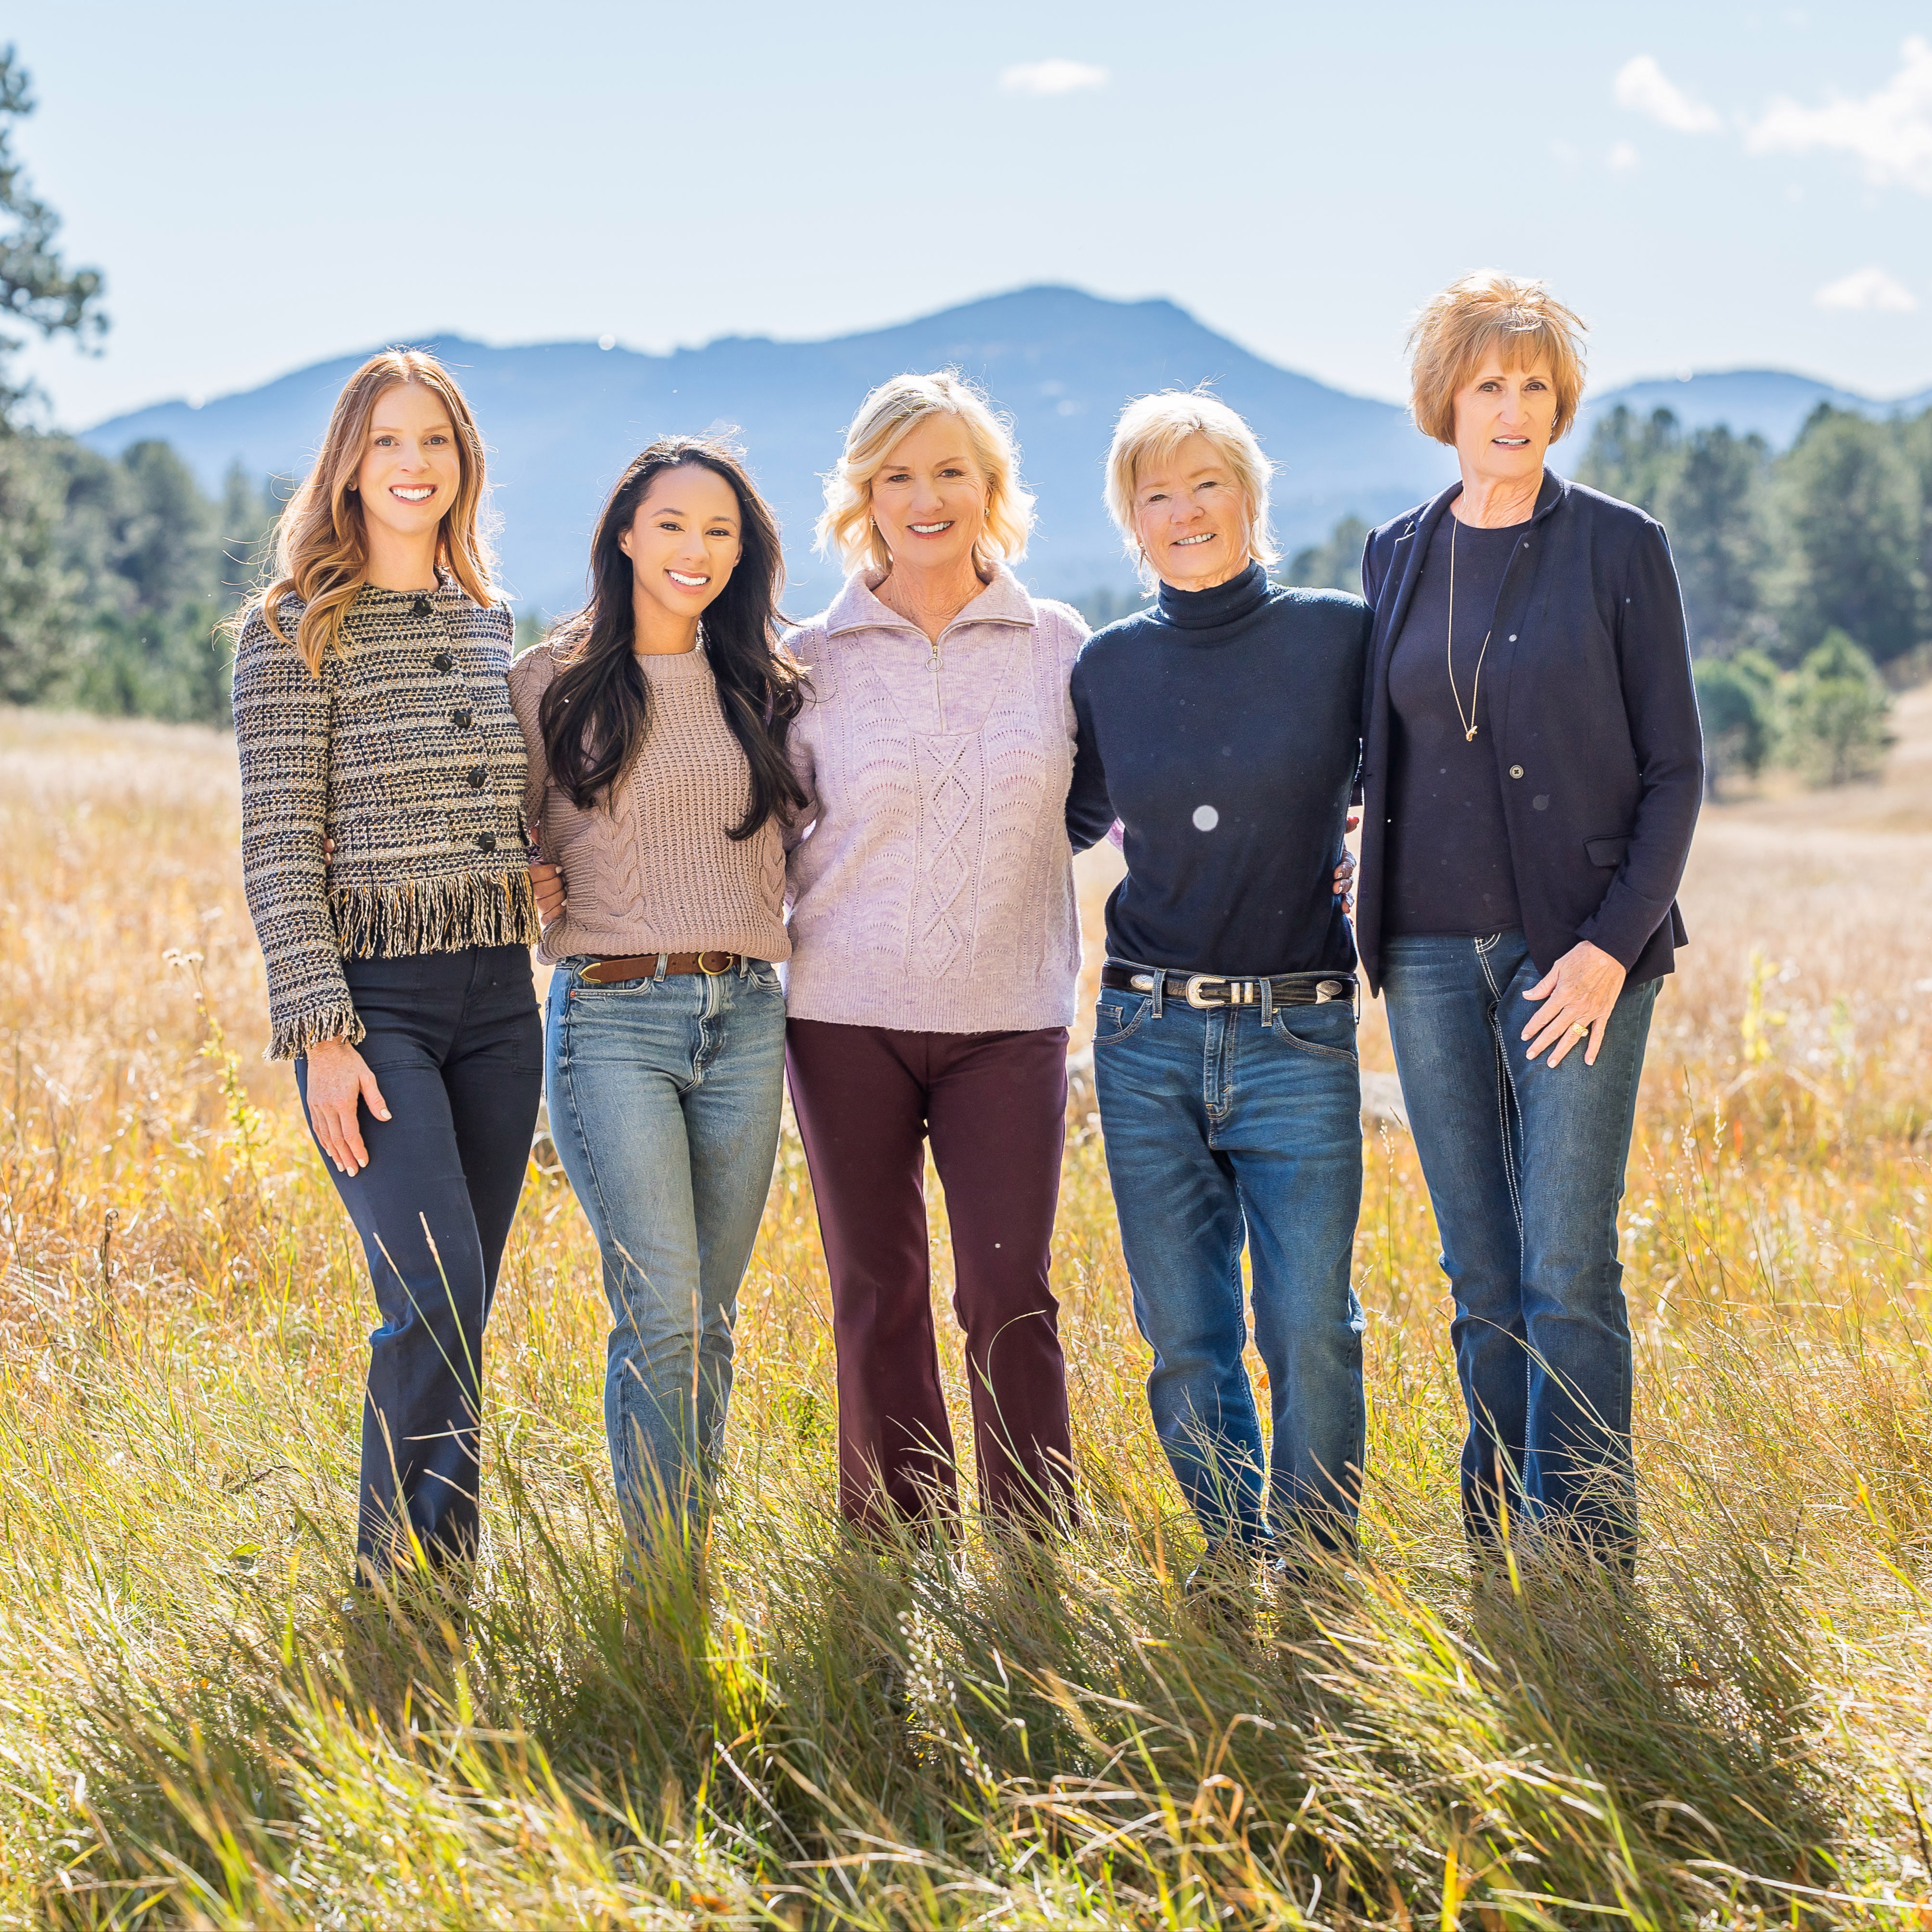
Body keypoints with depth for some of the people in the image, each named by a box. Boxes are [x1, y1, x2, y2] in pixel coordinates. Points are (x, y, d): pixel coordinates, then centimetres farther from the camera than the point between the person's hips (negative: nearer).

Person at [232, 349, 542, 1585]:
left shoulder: (492, 625, 13)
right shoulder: (295, 630, -4)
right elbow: (279, 845, -8)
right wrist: (322, 1030, -15)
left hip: (497, 999, 5)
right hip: (372, 999, -5)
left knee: (454, 1318, 8)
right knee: (437, 1296, -18)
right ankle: (397, 1587, -7)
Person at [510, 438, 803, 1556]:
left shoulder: (764, 688, 12)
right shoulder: (555, 685, 2)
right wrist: (540, 892, -9)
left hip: (746, 1020, 4)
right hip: (614, 1018, -4)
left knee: (712, 1316, 8)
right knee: (661, 1317, -12)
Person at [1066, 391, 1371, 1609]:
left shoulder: (1339, 637, -1)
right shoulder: (1109, 669, 7)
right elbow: (1073, 820, 22)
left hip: (1297, 1040, -2)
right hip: (1146, 1043, 2)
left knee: (1309, 1330, -5)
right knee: (1184, 1336, 5)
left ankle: (1318, 1572, 14)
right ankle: (1234, 1548, 24)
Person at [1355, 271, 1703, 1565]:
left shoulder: (1619, 548, -2)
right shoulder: (1397, 559, 11)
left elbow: (1676, 767, -4)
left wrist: (1613, 944, -13)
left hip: (1580, 948, -4)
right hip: (1432, 952, 4)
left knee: (1567, 1267, -9)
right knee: (1480, 1273, 8)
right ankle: (1494, 1564, 15)